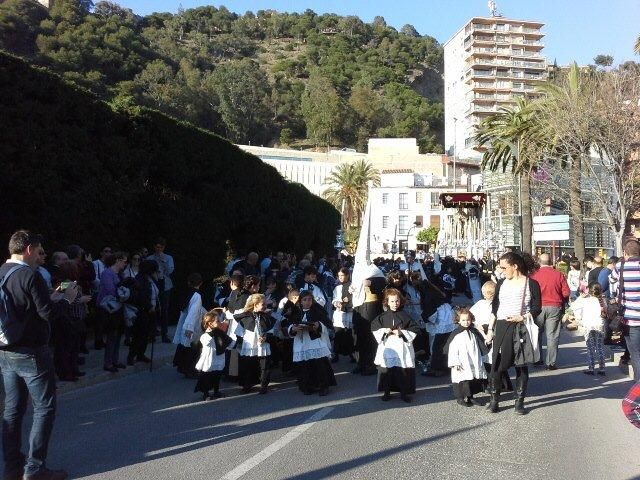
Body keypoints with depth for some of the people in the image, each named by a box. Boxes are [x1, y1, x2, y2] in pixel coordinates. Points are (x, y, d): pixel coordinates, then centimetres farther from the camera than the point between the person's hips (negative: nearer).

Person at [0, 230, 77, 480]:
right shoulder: (30, 275, -17)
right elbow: (48, 312, -19)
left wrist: (55, 296, 13)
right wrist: (66, 298, -2)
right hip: (31, 353, -8)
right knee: (44, 408, 2)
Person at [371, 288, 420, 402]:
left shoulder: (404, 316, 1)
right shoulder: (382, 317, 4)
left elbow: (415, 329, 0)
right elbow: (374, 327, 10)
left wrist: (402, 332, -11)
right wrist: (383, 331, -7)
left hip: (401, 347, -1)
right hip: (387, 347, 1)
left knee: (403, 371, 1)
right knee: (385, 370, 2)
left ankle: (404, 393, 14)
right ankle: (386, 392, 16)